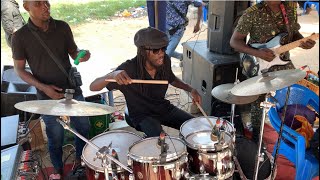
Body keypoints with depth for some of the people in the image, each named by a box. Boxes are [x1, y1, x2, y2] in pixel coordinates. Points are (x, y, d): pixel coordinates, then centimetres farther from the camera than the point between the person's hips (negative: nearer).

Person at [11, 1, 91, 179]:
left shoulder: (62, 27, -3)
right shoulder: (20, 37, -10)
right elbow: (20, 69, -3)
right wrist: (43, 87, -16)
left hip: (73, 90, 3)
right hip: (48, 96, -3)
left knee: (84, 127, 14)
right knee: (56, 137, 11)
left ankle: (80, 161, 41)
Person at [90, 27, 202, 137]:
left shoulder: (165, 61, -12)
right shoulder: (128, 69, -26)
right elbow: (93, 87, -29)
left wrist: (190, 89, -4)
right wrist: (113, 75, -49)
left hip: (164, 108, 5)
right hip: (141, 115, -5)